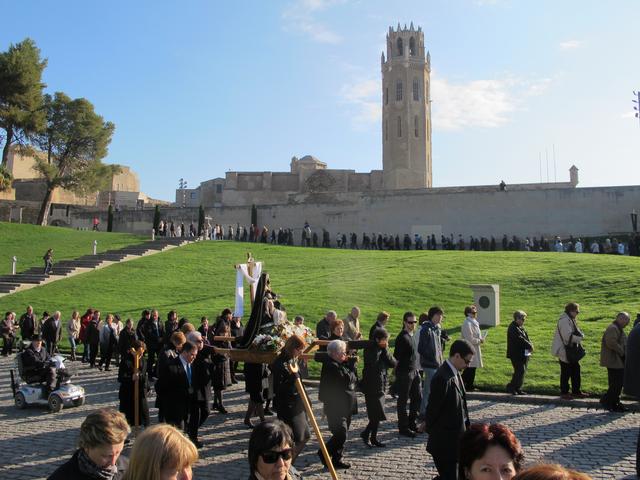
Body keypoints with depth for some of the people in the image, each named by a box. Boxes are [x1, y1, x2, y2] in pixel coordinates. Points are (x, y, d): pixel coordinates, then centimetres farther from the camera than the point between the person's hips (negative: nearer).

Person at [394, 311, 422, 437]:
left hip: (413, 371, 9)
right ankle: (403, 428, 14)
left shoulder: (411, 335, 10)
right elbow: (396, 356, -19)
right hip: (404, 373, -9)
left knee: (418, 397, 14)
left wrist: (416, 369, 17)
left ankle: (411, 423, 29)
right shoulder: (402, 337, -18)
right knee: (403, 400, 3)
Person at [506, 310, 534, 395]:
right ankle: (511, 387, 1)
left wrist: (530, 345, -5)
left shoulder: (521, 327, 17)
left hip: (524, 354, 9)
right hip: (516, 354, -9)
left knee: (522, 371, 10)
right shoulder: (513, 328, -14)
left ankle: (518, 388, 17)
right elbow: (520, 339, -22)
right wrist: (529, 346, -16)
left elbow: (526, 337, 15)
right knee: (520, 371, -11)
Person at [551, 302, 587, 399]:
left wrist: (580, 335, -1)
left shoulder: (571, 320, 13)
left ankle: (576, 391, 22)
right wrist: (579, 338, -14)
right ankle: (564, 392, 11)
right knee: (566, 373, 0)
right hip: (564, 351, -10)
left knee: (576, 369, 13)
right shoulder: (564, 320, -20)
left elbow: (575, 332, 20)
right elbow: (568, 336, -25)